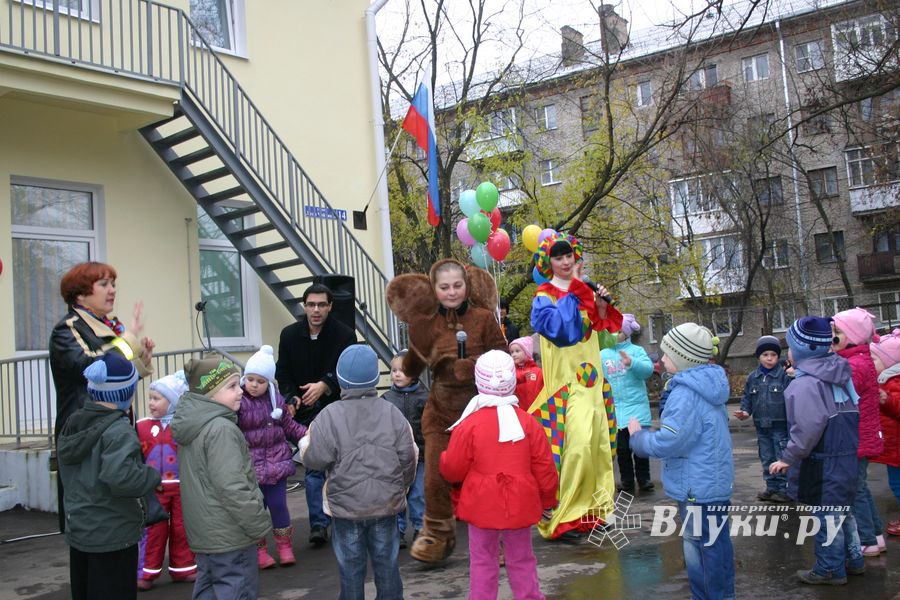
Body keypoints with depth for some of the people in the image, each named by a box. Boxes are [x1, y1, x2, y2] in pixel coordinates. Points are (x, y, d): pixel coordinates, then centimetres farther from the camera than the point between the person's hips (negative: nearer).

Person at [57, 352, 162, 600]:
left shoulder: (73, 424, 4)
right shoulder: (118, 431, -22)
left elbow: (71, 474, 11)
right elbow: (120, 477, -34)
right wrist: (153, 476, -18)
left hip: (78, 532, 8)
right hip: (112, 537, -8)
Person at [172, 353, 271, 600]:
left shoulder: (190, 424, 8)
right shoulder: (221, 429, -21)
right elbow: (233, 488, -24)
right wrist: (259, 524, -14)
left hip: (203, 531, 9)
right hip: (229, 534, -9)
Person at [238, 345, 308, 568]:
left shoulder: (276, 399, 4)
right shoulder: (238, 402, -12)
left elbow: (289, 425, 13)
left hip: (277, 462, 3)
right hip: (251, 465, -3)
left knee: (278, 504, 8)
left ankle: (285, 547, 24)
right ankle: (260, 551, 22)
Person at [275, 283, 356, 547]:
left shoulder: (344, 335, -7)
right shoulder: (289, 334, 1)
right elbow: (282, 373, 6)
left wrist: (324, 385, -30)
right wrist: (293, 398, -11)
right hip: (306, 413, 1)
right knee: (314, 467, -1)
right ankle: (318, 524, 4)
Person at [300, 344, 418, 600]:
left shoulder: (330, 415, -13)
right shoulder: (392, 413, -4)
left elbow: (315, 458, -14)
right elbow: (408, 457, -1)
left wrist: (305, 443, 8)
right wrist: (402, 487, 16)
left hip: (346, 505, -2)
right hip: (386, 503, 2)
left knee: (351, 565, 10)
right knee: (386, 562, 14)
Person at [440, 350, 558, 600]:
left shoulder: (469, 424, -11)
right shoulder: (528, 422, -4)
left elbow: (453, 469, -7)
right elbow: (545, 468, 0)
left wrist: (443, 458, 15)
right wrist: (547, 500, 14)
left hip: (482, 505, -2)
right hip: (520, 505, 2)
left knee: (482, 560, 10)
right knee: (521, 560, 15)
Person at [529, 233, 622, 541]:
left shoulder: (582, 289, 13)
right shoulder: (544, 296, -6)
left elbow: (602, 324, 15)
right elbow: (559, 326, -24)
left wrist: (601, 303, -4)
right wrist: (575, 289, -17)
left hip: (590, 379, 7)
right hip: (566, 382, -7)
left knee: (597, 444, 9)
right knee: (577, 445, -18)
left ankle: (589, 510, 22)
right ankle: (563, 519, -10)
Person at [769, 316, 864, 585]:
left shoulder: (805, 384, -20)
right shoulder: (840, 376, 9)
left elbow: (808, 428, -27)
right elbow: (852, 412, 15)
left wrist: (788, 458, -18)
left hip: (823, 464, -9)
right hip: (847, 457, 9)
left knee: (826, 516, 4)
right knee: (841, 510, 22)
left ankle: (831, 569, 16)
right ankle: (853, 560, 34)